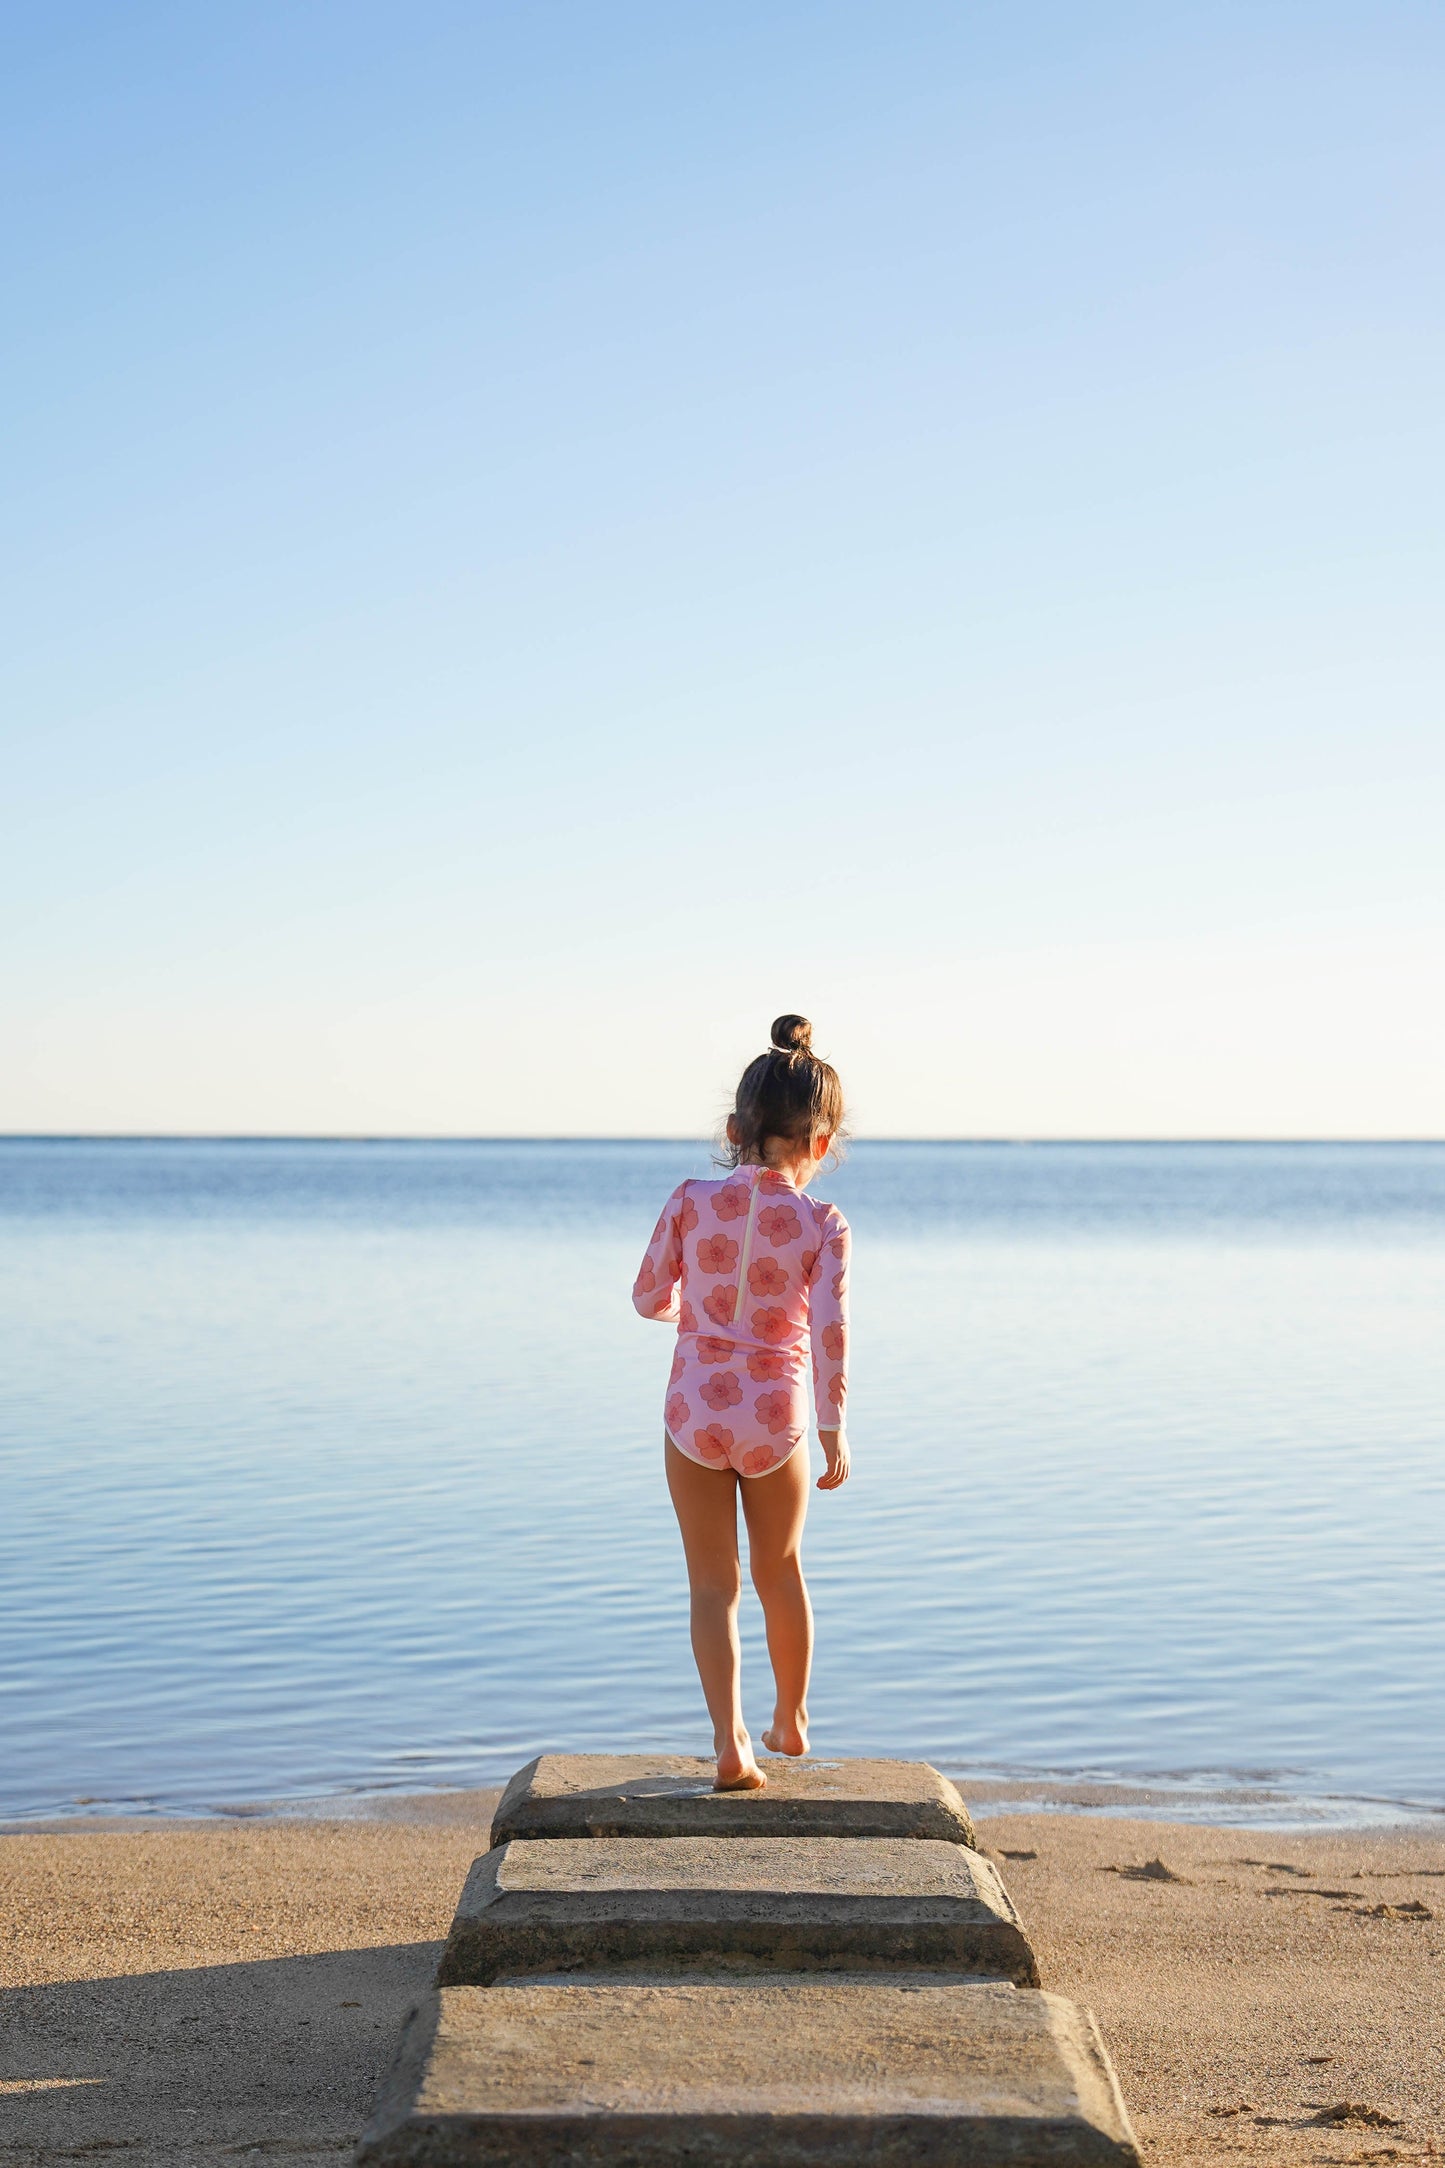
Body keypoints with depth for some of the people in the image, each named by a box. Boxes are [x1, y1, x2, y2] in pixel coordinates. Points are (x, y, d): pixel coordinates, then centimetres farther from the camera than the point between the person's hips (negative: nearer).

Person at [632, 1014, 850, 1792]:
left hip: (694, 1414, 0)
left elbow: (649, 1297, 5)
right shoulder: (822, 1224, -9)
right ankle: (791, 1721, 38)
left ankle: (730, 1741, -4)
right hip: (776, 1420, 0)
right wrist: (833, 1430, -6)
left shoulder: (691, 1201, -5)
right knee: (780, 1569, 22)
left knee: (713, 1585, 8)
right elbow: (830, 1330, -15)